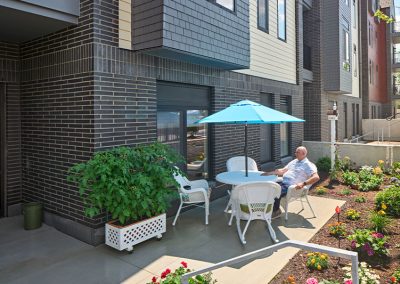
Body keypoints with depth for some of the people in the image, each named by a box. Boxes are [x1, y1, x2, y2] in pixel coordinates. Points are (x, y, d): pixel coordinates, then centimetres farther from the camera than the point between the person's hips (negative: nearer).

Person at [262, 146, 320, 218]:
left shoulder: (308, 165, -4)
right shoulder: (294, 161, 21)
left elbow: (316, 177, -16)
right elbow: (282, 170, 27)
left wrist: (303, 183, -29)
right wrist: (269, 173, 16)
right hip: (283, 182, 8)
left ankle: (276, 211, -4)